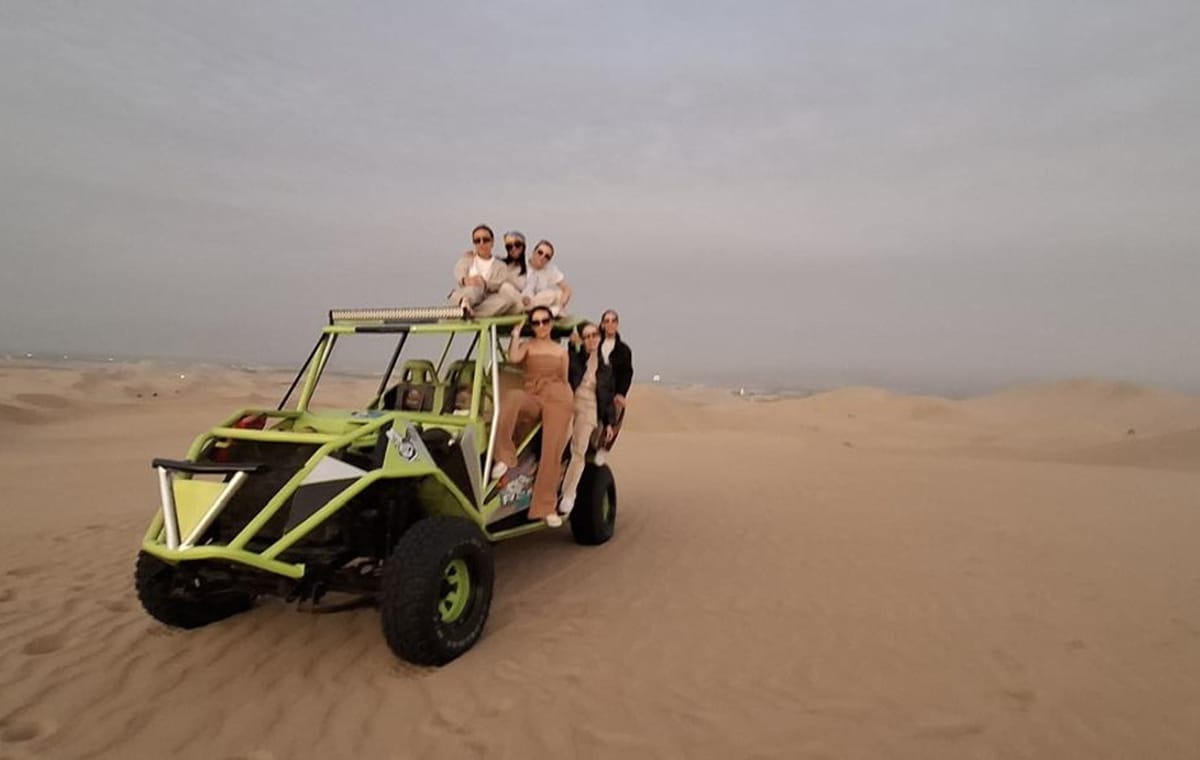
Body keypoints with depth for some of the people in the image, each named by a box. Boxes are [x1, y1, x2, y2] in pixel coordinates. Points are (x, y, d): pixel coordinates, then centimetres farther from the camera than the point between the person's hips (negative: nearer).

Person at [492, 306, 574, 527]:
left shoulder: (561, 351, 19)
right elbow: (513, 358, -9)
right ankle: (505, 456, -29)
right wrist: (516, 332, -2)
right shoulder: (527, 346, 14)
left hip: (557, 400, 1)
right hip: (532, 398, -1)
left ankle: (547, 507, -2)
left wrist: (573, 406, 11)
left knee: (552, 454, -10)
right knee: (512, 396, -38)